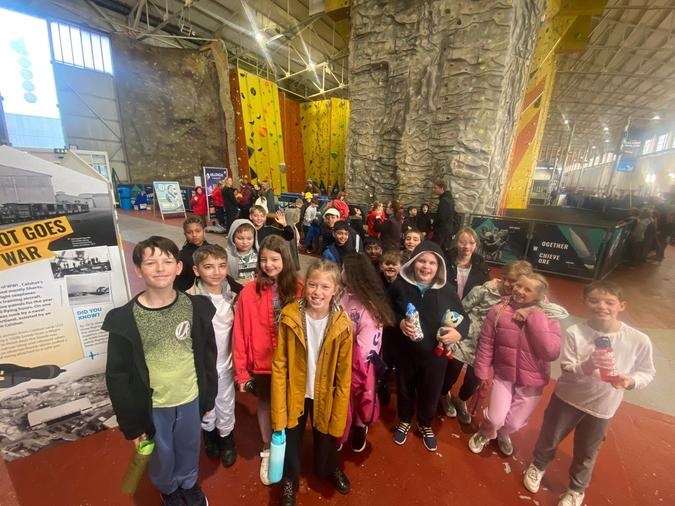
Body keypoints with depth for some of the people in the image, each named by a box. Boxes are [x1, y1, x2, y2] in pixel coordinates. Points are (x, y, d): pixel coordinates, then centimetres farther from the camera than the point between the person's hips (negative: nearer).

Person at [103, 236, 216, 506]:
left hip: (190, 398, 1)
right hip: (152, 405, -1)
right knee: (162, 456, 23)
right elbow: (117, 376, -9)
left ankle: (189, 483, 55)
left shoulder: (196, 306, -13)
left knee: (189, 449, 24)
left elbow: (208, 356, -4)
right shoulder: (124, 319, -17)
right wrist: (131, 423, -5)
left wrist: (208, 397, 3)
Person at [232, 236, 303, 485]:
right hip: (262, 364, 0)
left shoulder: (299, 289, -12)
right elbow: (240, 334, -10)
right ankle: (267, 451, 47)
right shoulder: (249, 292, -14)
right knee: (265, 405, 21)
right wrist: (241, 370, -6)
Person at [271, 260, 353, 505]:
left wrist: (338, 416, -6)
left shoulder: (342, 324, -19)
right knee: (291, 439, 21)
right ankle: (289, 480, 55)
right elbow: (279, 366, -13)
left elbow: (343, 374, -11)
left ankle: (330, 468, 60)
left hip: (325, 395, 0)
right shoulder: (289, 317, -20)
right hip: (295, 393, 0)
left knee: (326, 437, 24)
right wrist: (279, 410, -11)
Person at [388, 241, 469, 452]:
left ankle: (425, 425, 52)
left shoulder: (447, 290, -11)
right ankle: (404, 421, 53)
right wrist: (399, 322, -21)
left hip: (435, 354, 1)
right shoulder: (400, 285, -14)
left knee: (430, 392, 20)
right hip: (405, 351, 0)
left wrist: (459, 332, -21)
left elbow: (463, 318, -1)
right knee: (404, 388, 21)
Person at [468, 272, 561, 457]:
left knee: (515, 423, 14)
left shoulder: (549, 319, -13)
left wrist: (535, 318, -26)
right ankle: (483, 435, 34)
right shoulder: (497, 311, -14)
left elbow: (551, 353, -25)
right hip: (504, 375, -1)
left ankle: (503, 434, 53)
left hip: (532, 382, 1)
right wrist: (482, 373, -7)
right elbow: (486, 344, -8)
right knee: (495, 419, -5)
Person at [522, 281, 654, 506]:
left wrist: (631, 380, -24)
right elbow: (566, 369, -18)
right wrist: (588, 365, -38)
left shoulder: (639, 340, -18)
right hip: (567, 397, -1)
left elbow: (647, 373, -4)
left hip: (602, 406, 1)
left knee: (586, 453, 22)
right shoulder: (575, 332, -21)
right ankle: (538, 466, 52)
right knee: (549, 438, 21)